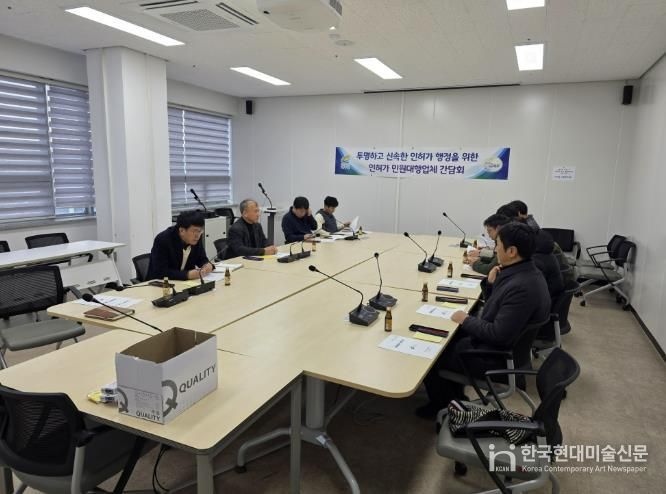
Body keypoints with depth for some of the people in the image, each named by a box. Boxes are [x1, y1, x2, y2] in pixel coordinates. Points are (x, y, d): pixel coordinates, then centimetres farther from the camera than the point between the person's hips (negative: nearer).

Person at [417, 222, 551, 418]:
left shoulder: (521, 287, -31)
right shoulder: (524, 272, 0)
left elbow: (499, 334, -29)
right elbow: (496, 306, 12)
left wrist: (466, 320, -16)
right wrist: (492, 283, -5)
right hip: (499, 343, 10)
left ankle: (442, 406, 25)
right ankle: (455, 395, 30)